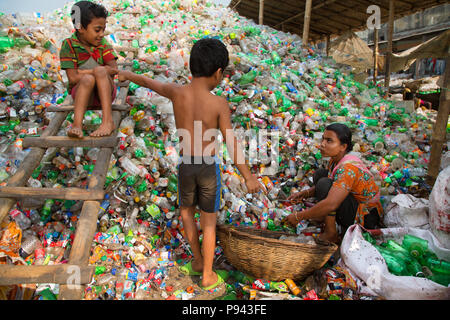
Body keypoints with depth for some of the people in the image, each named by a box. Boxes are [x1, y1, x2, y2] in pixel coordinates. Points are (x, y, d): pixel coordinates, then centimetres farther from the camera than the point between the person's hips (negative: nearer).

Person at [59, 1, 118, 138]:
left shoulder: (103, 43, 0)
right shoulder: (69, 45, -6)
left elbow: (113, 69, -14)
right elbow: (73, 78, -14)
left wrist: (84, 72, -16)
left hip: (104, 92, 1)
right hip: (81, 91, -1)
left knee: (100, 71, -28)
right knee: (88, 79, -32)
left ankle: (108, 121, -39)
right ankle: (77, 124, -46)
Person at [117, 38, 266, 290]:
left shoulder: (177, 92, -7)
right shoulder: (219, 104, -13)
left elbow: (148, 82, 12)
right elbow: (232, 144, -15)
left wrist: (128, 75, 32)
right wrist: (249, 177, -9)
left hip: (186, 166, 2)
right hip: (209, 167, -2)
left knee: (187, 211, 27)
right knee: (209, 222, 14)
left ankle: (198, 262, 37)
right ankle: (207, 276, 27)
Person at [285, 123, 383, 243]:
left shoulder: (348, 168, -29)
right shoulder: (335, 160, 0)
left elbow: (330, 204, -39)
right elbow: (334, 187, 17)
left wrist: (298, 216, -29)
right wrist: (305, 193, -1)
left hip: (367, 219, -9)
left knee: (324, 183, -27)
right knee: (320, 174, 4)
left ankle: (331, 234, -15)